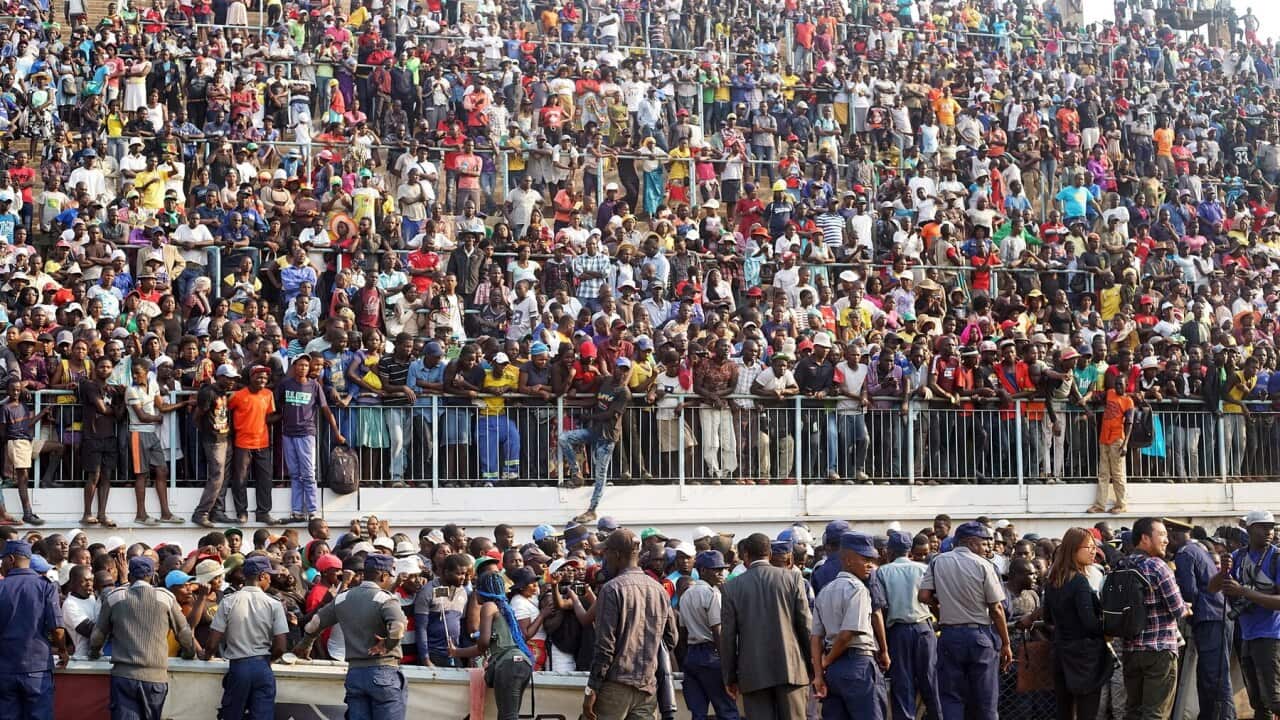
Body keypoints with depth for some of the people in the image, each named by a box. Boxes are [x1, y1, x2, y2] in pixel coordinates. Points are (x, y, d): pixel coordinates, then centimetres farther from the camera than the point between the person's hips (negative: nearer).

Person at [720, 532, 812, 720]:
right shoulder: (793, 578, 1)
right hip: (791, 669, 0)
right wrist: (813, 666, 10)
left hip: (753, 675, 0)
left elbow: (728, 636, 3)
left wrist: (730, 677, 11)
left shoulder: (732, 587, 2)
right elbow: (805, 624, 1)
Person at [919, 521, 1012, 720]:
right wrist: (1005, 644, 0)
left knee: (951, 698, 6)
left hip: (949, 635, 2)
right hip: (980, 634, -2)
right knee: (986, 700, 7)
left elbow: (924, 596, -4)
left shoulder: (938, 562, 1)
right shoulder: (983, 565, -7)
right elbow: (996, 609, -7)